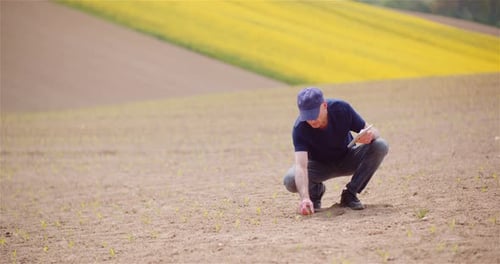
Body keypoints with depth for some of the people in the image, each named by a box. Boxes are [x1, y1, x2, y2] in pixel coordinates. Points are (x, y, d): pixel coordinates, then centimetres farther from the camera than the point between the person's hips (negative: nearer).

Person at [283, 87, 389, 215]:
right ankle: (316, 189, 4)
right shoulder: (300, 128, -31)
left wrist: (370, 134, -43)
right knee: (290, 180, -33)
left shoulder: (342, 109, -26)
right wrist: (305, 198, -57)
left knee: (380, 146, -26)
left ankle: (350, 194, -11)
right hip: (319, 165, -2)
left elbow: (374, 132, -16)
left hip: (347, 159, 2)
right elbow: (301, 166, -41)